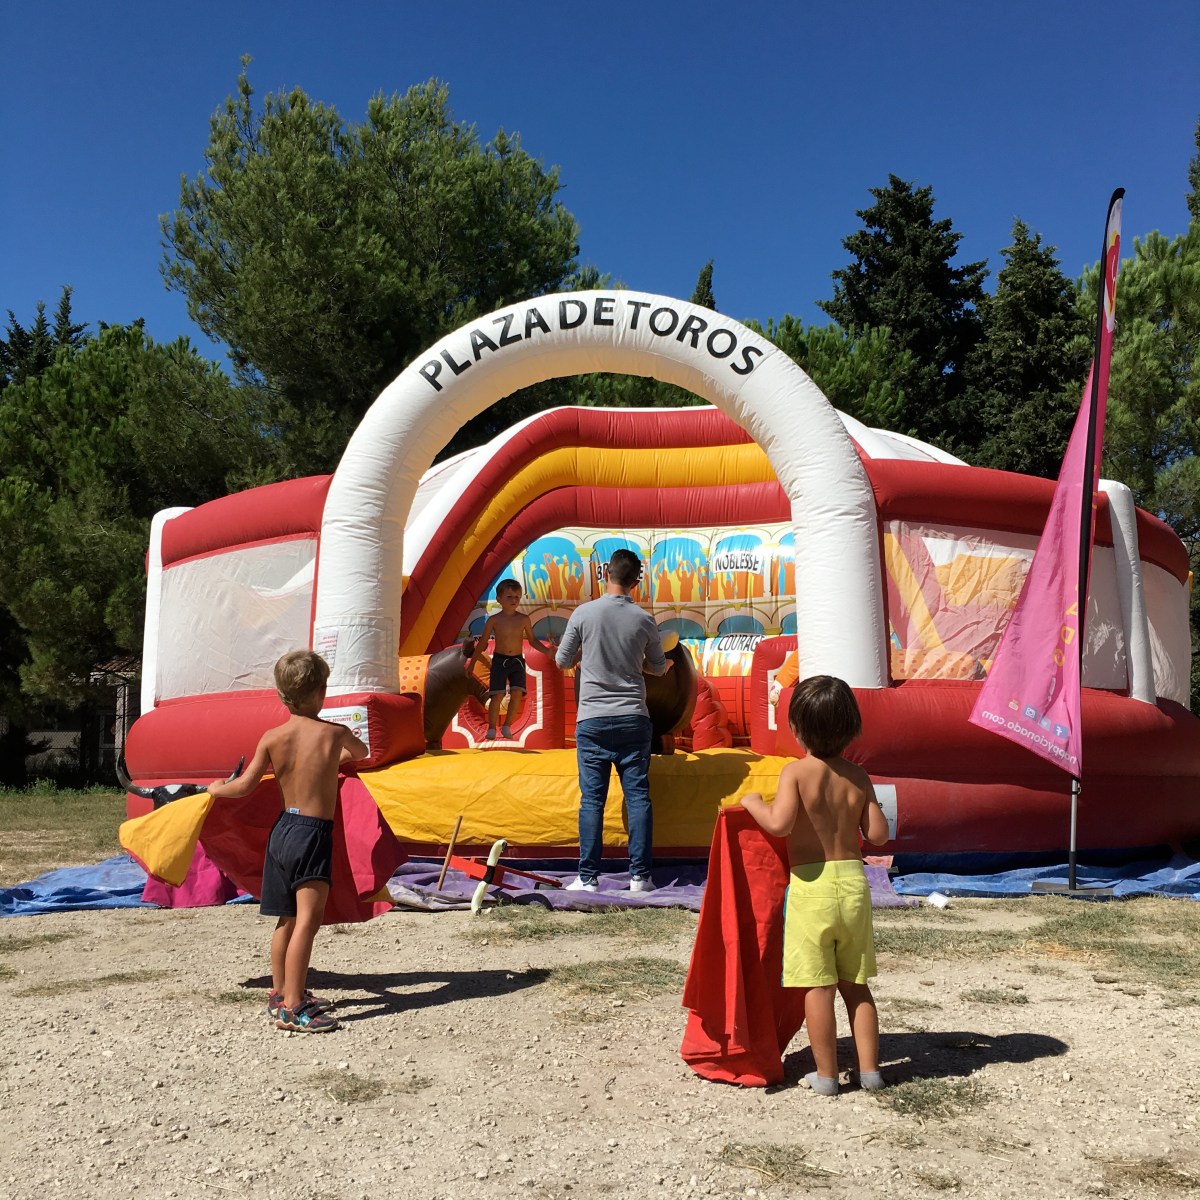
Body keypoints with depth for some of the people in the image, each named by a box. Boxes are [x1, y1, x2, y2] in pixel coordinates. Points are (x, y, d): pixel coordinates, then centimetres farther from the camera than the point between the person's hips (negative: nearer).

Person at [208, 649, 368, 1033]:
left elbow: (244, 785, 2)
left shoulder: (272, 738, 0)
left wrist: (216, 789, 22)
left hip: (283, 828, 6)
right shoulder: (334, 733, -6)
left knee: (287, 918, 18)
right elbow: (362, 752, 16)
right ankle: (292, 1008, -12)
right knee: (307, 919, -9)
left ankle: (280, 993, 30)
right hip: (314, 833, -6)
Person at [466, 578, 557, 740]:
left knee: (517, 693, -11)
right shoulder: (494, 620, -2)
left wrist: (546, 650, -5)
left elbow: (532, 640, 12)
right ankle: (492, 728, 5)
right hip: (499, 660, -2)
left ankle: (507, 726, 4)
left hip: (517, 660, 2)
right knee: (497, 695, -8)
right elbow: (483, 642, 6)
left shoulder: (523, 619, 2)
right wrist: (472, 663, 9)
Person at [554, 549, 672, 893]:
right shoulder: (644, 620, 0)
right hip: (633, 719, 1)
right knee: (638, 796, 5)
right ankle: (640, 876, 7)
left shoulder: (584, 613, -5)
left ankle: (588, 878, 5)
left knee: (592, 799, 3)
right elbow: (658, 667, 14)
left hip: (592, 719, -1)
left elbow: (563, 661, 5)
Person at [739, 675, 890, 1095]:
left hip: (811, 884, -5)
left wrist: (753, 803, -8)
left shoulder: (796, 771, -12)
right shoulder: (858, 775, 2)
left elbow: (779, 823, -25)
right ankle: (869, 1068, 22)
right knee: (856, 984, 17)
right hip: (853, 880, 5)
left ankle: (826, 1075, 12)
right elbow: (878, 834, 2)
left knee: (818, 986, 4)